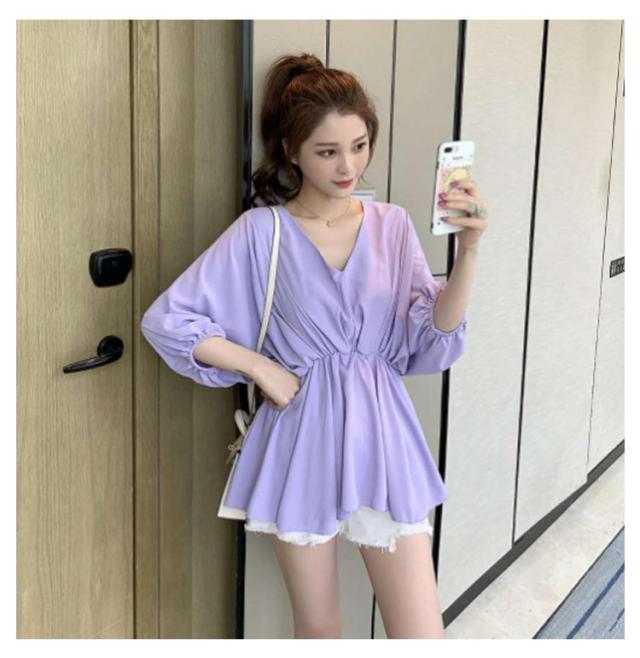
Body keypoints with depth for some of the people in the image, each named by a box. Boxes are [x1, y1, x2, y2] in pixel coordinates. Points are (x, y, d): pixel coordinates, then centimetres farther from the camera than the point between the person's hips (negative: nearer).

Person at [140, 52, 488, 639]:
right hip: (304, 442, -1)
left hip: (383, 439, 2)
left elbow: (435, 339, -7)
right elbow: (166, 320, -6)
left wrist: (468, 250, -20)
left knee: (422, 635, 3)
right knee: (318, 627, 15)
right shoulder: (261, 232, -6)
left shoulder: (392, 225, 2)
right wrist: (259, 366, -10)